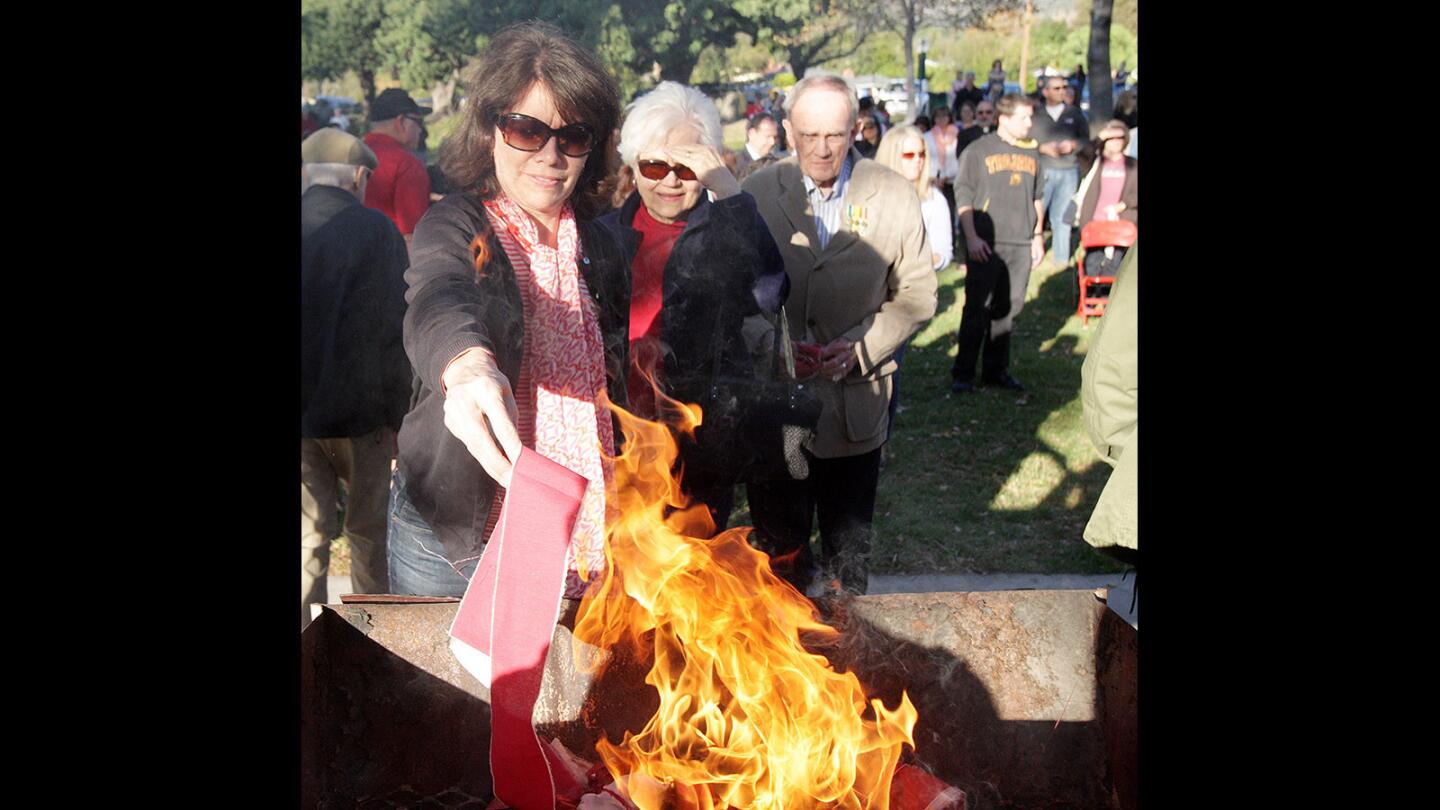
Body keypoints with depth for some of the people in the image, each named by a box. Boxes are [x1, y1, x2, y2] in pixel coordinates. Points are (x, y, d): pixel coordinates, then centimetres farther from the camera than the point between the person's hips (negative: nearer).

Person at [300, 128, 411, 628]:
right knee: (369, 530, 12)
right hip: (361, 408, -2)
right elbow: (395, 330, -9)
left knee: (310, 534, 9)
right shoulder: (377, 230, -8)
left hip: (305, 413, 2)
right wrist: (401, 414, -3)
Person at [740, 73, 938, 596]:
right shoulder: (757, 192, -1)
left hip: (856, 403, 0)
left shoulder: (894, 197, -3)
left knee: (849, 549, 15)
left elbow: (917, 294, 2)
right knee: (779, 545, 11)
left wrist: (859, 346, -13)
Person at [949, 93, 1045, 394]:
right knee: (977, 309, -4)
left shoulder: (1032, 154, 13)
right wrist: (972, 238, -12)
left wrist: (1038, 237, 16)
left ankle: (997, 370, 18)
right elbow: (963, 197, -5)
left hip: (1021, 245, 5)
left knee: (1008, 309, 8)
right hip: (986, 245, -5)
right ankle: (963, 373, 2)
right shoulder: (978, 151, -2)